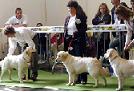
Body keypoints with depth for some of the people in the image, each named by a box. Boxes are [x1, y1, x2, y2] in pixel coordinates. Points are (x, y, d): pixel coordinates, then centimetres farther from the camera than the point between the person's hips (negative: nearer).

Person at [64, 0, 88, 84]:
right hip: (69, 41, 6)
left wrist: (76, 33, -21)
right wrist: (66, 42, 7)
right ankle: (76, 79, 9)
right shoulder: (68, 18, 14)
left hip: (79, 41, -6)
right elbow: (65, 31, 15)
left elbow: (84, 28, -9)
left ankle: (83, 79, 1)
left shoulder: (81, 17, -4)